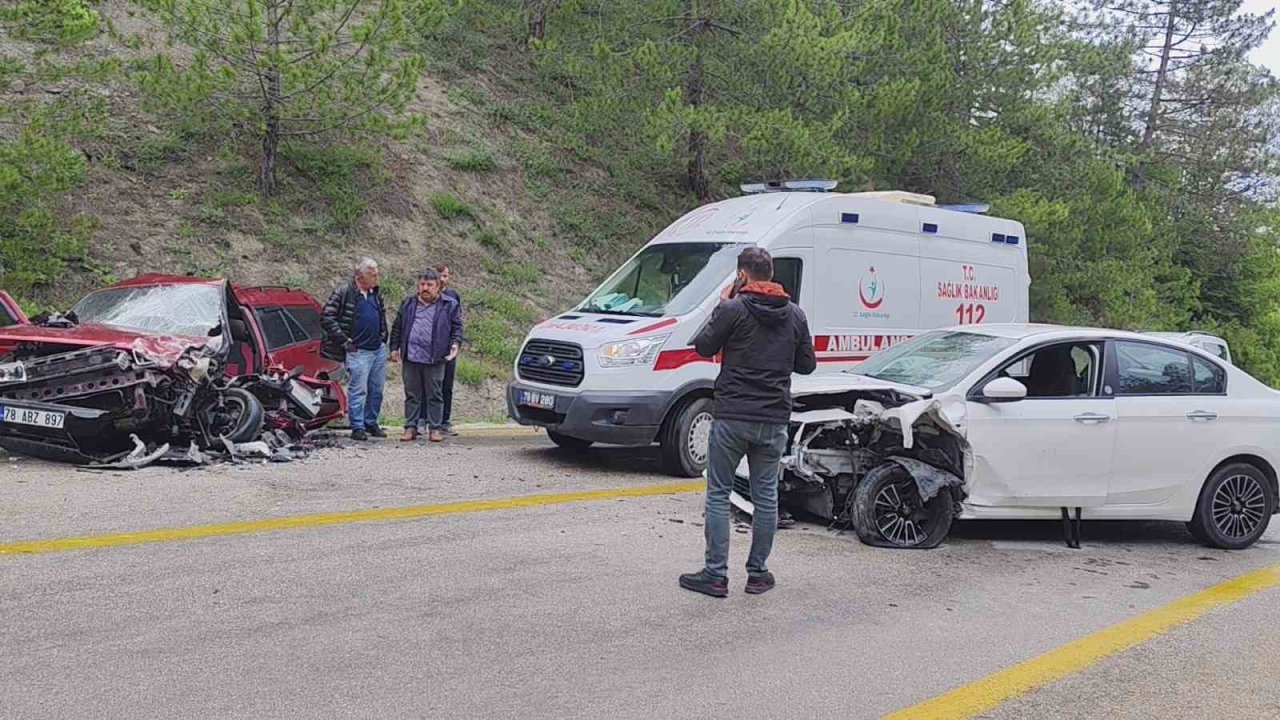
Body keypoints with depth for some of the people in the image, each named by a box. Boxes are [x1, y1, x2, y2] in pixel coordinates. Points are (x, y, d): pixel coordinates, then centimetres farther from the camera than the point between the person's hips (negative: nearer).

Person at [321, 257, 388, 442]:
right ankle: (357, 428, 5)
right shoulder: (344, 292, -10)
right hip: (358, 351, -7)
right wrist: (343, 339, -11)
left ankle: (371, 423, 24)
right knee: (358, 390, -3)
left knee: (376, 390, 11)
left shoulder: (376, 293, 11)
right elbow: (326, 317, -10)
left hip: (379, 350, 7)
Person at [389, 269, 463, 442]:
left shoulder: (449, 305, 4)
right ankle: (411, 427, 14)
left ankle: (435, 428, 9)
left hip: (435, 360, -3)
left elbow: (457, 328, 6)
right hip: (411, 358, 3)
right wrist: (395, 348, 12)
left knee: (435, 395, 2)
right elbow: (397, 328, 17)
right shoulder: (408, 304, 13)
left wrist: (455, 343, -9)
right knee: (412, 394, 7)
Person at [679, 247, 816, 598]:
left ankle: (716, 575, 4)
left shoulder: (733, 309, -9)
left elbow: (704, 347, 2)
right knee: (766, 496, 12)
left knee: (719, 493, 5)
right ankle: (758, 574, 18)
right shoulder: (795, 315, 6)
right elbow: (807, 364, 12)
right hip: (774, 420, 4)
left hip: (732, 416, -4)